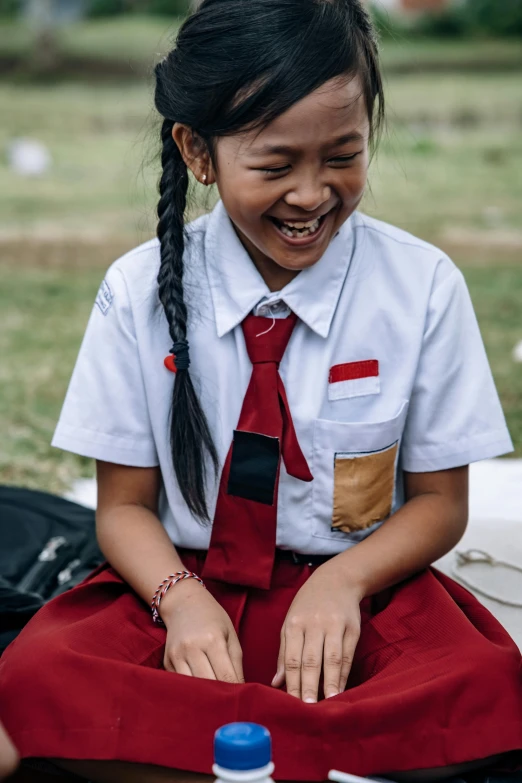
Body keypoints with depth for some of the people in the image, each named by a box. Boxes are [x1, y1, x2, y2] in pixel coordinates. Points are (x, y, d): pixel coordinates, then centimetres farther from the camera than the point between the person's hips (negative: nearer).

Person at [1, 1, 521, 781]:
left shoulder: (424, 286, -5)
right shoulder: (139, 292, -3)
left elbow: (438, 502, 3)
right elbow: (125, 505, 2)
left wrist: (343, 580, -17)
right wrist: (180, 598, -20)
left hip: (361, 588, 0)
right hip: (187, 582, 1)